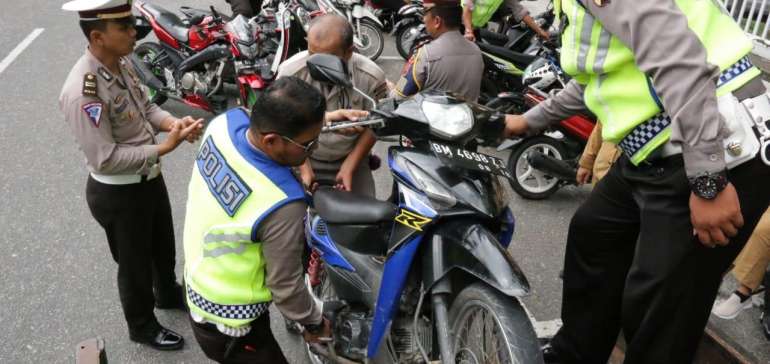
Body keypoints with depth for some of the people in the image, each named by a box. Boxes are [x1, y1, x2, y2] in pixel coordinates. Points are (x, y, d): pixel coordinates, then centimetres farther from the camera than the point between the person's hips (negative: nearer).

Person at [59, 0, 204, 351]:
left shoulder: (122, 63, -5)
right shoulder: (82, 91, -31)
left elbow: (145, 106, 9)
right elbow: (105, 159, -30)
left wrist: (175, 122, -11)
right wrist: (164, 148, -29)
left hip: (149, 178, 8)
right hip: (117, 194, -8)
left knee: (164, 246, 29)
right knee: (135, 264, 16)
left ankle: (168, 294, 58)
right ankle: (142, 326, 42)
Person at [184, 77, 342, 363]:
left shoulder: (224, 123, -20)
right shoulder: (282, 205, -39)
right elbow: (285, 286, -24)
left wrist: (319, 120, 6)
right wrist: (315, 322, -5)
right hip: (226, 325, -8)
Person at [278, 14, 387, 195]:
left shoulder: (372, 78, -21)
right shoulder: (290, 72, -23)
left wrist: (349, 167, -11)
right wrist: (303, 167, -12)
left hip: (350, 159, 1)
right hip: (303, 159, 0)